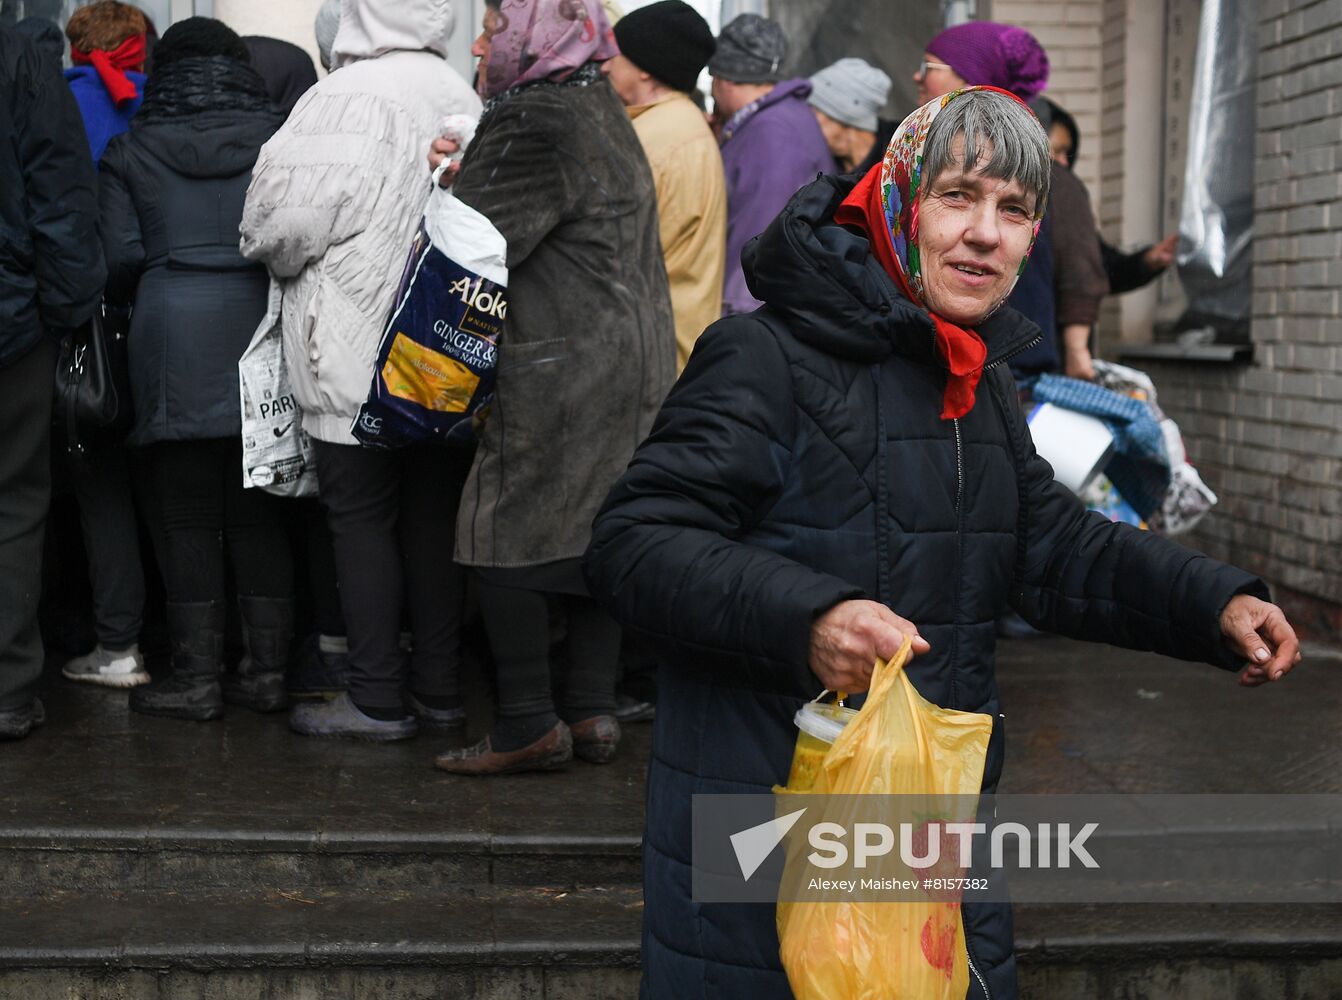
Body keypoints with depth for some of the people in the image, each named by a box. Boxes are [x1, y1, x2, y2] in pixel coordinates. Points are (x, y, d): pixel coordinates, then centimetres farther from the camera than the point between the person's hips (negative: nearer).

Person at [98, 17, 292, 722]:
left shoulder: (129, 152, 6)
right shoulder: (278, 139, 9)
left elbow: (120, 259, 0)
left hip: (172, 335, -2)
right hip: (262, 332, 2)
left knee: (188, 516, 2)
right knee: (259, 511, 8)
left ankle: (197, 678, 5)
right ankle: (268, 669, 10)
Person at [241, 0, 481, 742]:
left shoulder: (350, 95, -13)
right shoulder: (462, 99, 8)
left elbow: (291, 219, -16)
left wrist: (270, 254, 4)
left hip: (359, 360, -6)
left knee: (362, 519, 2)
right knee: (433, 516, 11)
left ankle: (377, 700, 6)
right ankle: (438, 690, 18)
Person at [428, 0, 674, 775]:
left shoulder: (533, 123, -14)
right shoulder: (605, 115, 17)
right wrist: (465, 174, 7)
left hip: (558, 370, -9)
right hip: (634, 365, 10)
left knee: (506, 535, -3)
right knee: (596, 530, 11)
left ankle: (529, 725, -1)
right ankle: (592, 706, 16)